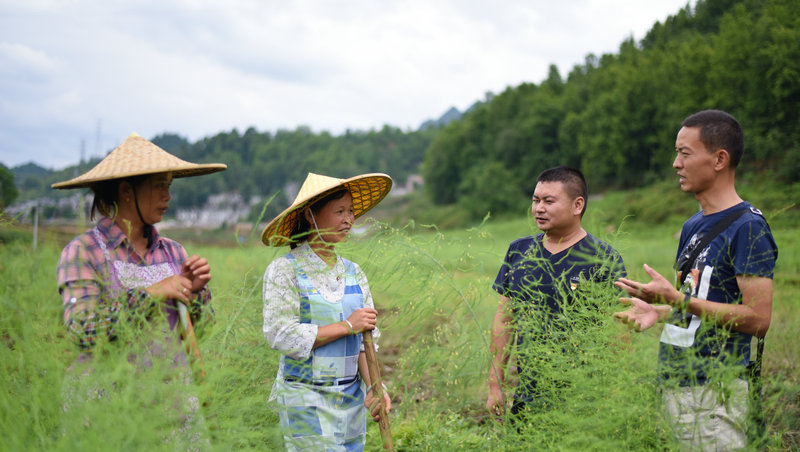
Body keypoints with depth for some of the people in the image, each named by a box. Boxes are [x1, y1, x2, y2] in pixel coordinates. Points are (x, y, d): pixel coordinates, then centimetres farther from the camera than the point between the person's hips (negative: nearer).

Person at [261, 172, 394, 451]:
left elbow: (365, 340, 9)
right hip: (307, 399, -5)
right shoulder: (285, 270, -6)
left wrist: (373, 386, -7)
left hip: (352, 397, 5)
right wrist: (347, 325, -13)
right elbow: (281, 335, -15)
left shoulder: (353, 272, 10)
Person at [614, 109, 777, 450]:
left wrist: (677, 300, -20)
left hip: (715, 392, -9)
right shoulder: (693, 226, 16)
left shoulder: (748, 228, -13)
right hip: (675, 384, 9)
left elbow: (758, 319, -19)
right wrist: (659, 311, 7)